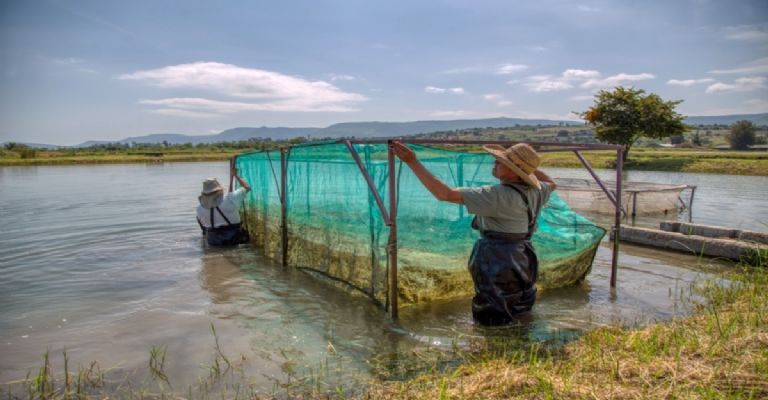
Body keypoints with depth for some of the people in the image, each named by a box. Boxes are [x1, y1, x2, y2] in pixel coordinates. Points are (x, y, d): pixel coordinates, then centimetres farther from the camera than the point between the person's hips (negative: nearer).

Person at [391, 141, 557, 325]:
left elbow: (444, 194, -28)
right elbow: (551, 184, 26)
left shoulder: (496, 196, -24)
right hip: (521, 263, 8)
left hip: (496, 267, -7)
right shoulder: (533, 191, -1)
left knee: (488, 320, 10)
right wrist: (530, 167, 18)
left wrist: (412, 161, -27)